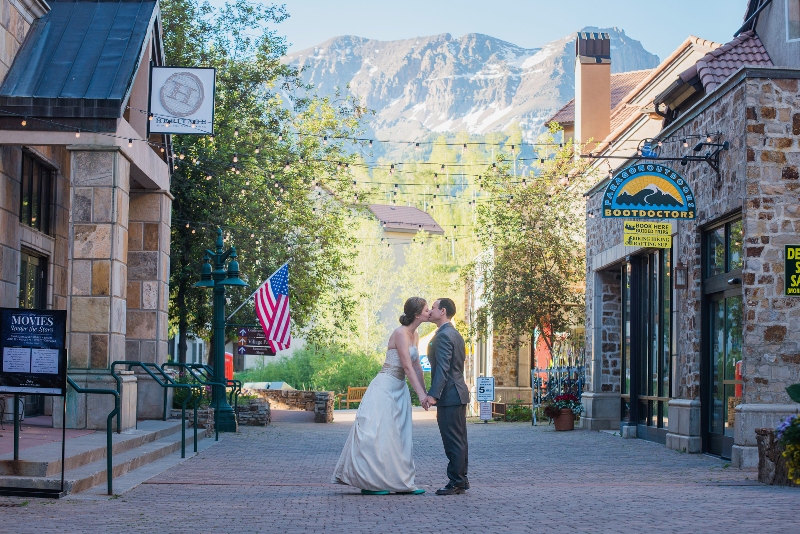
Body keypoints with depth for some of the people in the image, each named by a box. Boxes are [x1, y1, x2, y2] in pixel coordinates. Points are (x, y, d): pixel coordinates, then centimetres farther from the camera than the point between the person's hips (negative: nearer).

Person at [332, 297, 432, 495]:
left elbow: (416, 367, 15)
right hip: (386, 387, -9)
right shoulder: (401, 333, -17)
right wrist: (421, 394, -22)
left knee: (399, 437, 9)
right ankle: (371, 482, -3)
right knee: (378, 433, -7)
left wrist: (426, 392, 14)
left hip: (399, 389, 9)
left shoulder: (414, 335, 10)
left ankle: (400, 482, 12)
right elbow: (407, 367, -20)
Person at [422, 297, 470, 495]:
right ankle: (461, 480, 18)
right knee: (458, 440, 13)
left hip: (450, 396, -11)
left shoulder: (443, 336, -14)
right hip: (458, 393, 11)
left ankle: (456, 482, -5)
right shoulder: (455, 334, 18)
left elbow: (442, 368, -22)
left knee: (453, 441, -7)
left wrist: (433, 395, -26)